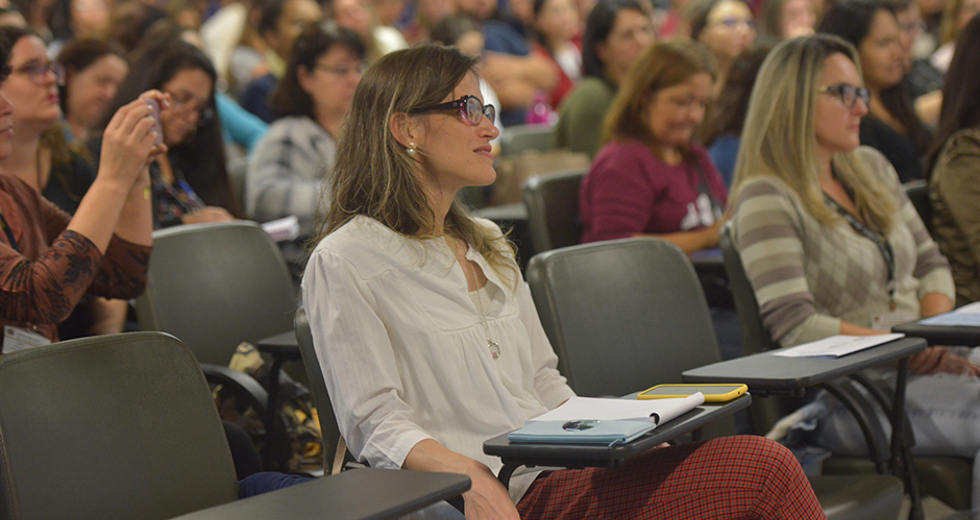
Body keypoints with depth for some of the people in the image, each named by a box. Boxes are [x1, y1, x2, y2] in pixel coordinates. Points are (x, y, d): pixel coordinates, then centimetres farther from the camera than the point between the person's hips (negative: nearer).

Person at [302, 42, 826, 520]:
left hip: (555, 470, 8)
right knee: (764, 469, -22)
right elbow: (375, 423, -9)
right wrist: (467, 475, -27)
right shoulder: (344, 263, -2)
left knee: (764, 462, -18)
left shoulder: (488, 245, 23)